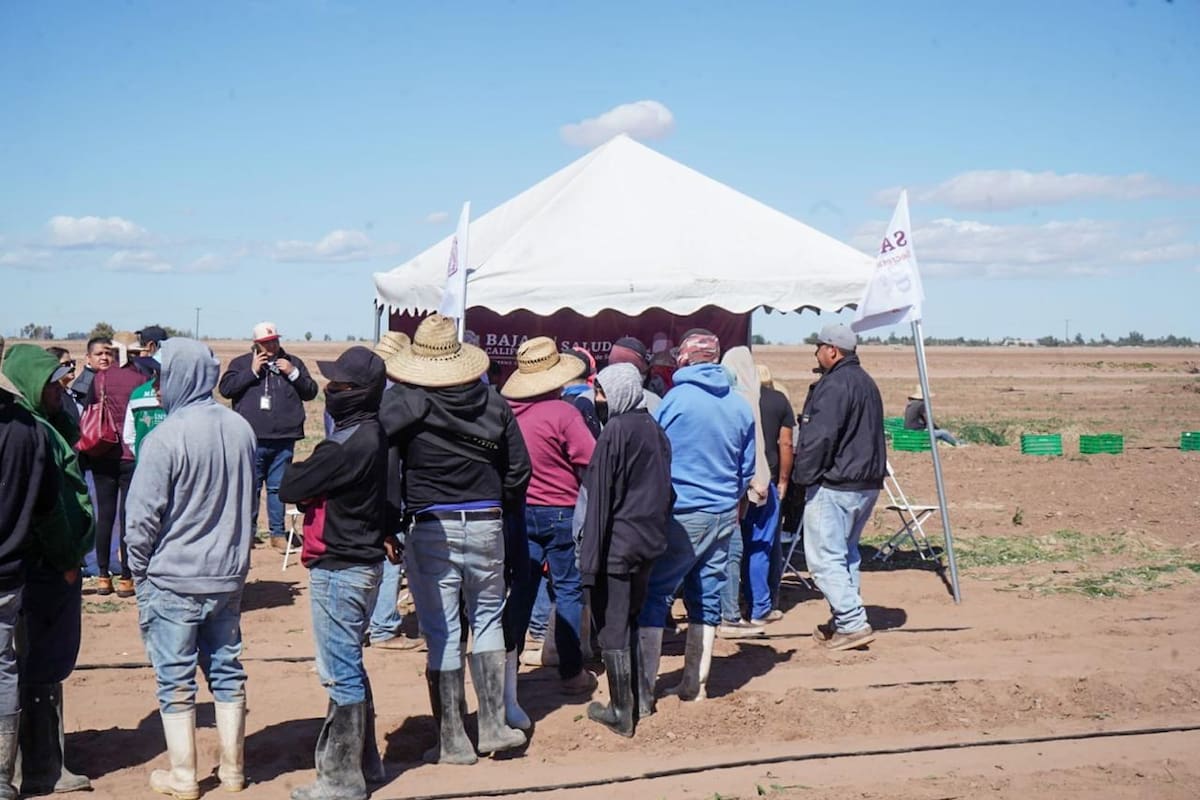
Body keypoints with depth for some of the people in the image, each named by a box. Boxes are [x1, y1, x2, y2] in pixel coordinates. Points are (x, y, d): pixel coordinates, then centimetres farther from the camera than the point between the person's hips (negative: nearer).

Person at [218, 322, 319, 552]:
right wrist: (252, 371, -11)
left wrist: (293, 373, -6)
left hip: (284, 439, 2)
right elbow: (225, 388, -6)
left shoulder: (293, 363, 12)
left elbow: (310, 392, 9)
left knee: (278, 488, 7)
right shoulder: (241, 363, 6)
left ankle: (278, 533, 14)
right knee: (250, 486, 4)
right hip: (252, 439, -2)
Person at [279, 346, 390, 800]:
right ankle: (364, 762, 30)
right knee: (350, 668, 20)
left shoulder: (352, 444, -23)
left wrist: (299, 471, 1)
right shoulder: (371, 435, 8)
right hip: (360, 562, 10)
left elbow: (290, 488, -19)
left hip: (340, 570, -10)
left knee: (341, 675, -1)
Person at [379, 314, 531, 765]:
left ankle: (452, 741, 10)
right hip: (487, 526, 3)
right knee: (488, 621, 19)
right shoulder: (495, 405, 3)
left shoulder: (403, 403, -8)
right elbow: (519, 470, 7)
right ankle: (494, 726, 18)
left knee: (441, 634, 5)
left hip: (431, 529, -3)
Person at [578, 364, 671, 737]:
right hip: (650, 541, 8)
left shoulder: (615, 431, -15)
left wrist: (590, 556, -15)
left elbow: (600, 497, -16)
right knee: (637, 617, 20)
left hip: (617, 543, -8)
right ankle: (641, 693, 28)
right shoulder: (655, 430, 8)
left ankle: (621, 713, 4)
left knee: (612, 626, 1)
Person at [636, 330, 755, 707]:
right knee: (707, 599, 12)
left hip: (680, 516, -6)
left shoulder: (676, 399, -10)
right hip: (724, 516, 6)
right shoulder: (741, 406, 6)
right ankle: (694, 685, 19)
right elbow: (747, 470, 15)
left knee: (653, 597, -3)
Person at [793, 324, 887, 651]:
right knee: (846, 553, 19)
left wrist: (804, 475, -13)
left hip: (834, 486, -10)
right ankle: (844, 621, 23)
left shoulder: (835, 385, -16)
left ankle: (853, 624, -11)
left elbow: (819, 437, -22)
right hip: (868, 484, 10)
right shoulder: (866, 383, 17)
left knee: (824, 557, -7)